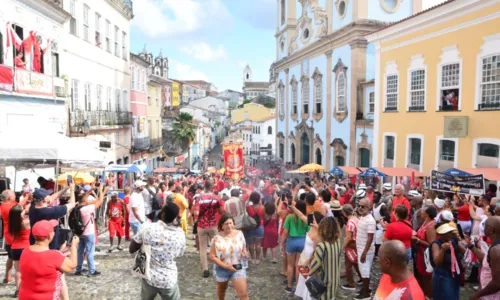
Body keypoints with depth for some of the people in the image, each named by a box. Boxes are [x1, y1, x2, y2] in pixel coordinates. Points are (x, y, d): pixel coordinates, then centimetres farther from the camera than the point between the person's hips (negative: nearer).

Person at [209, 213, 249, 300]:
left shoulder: (239, 234, -8)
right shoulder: (218, 238, -17)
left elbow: (244, 248, 8)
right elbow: (212, 256, -15)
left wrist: (245, 254, -15)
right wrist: (226, 266, -21)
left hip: (238, 268, 1)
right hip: (222, 269, 0)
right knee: (222, 289, 26)